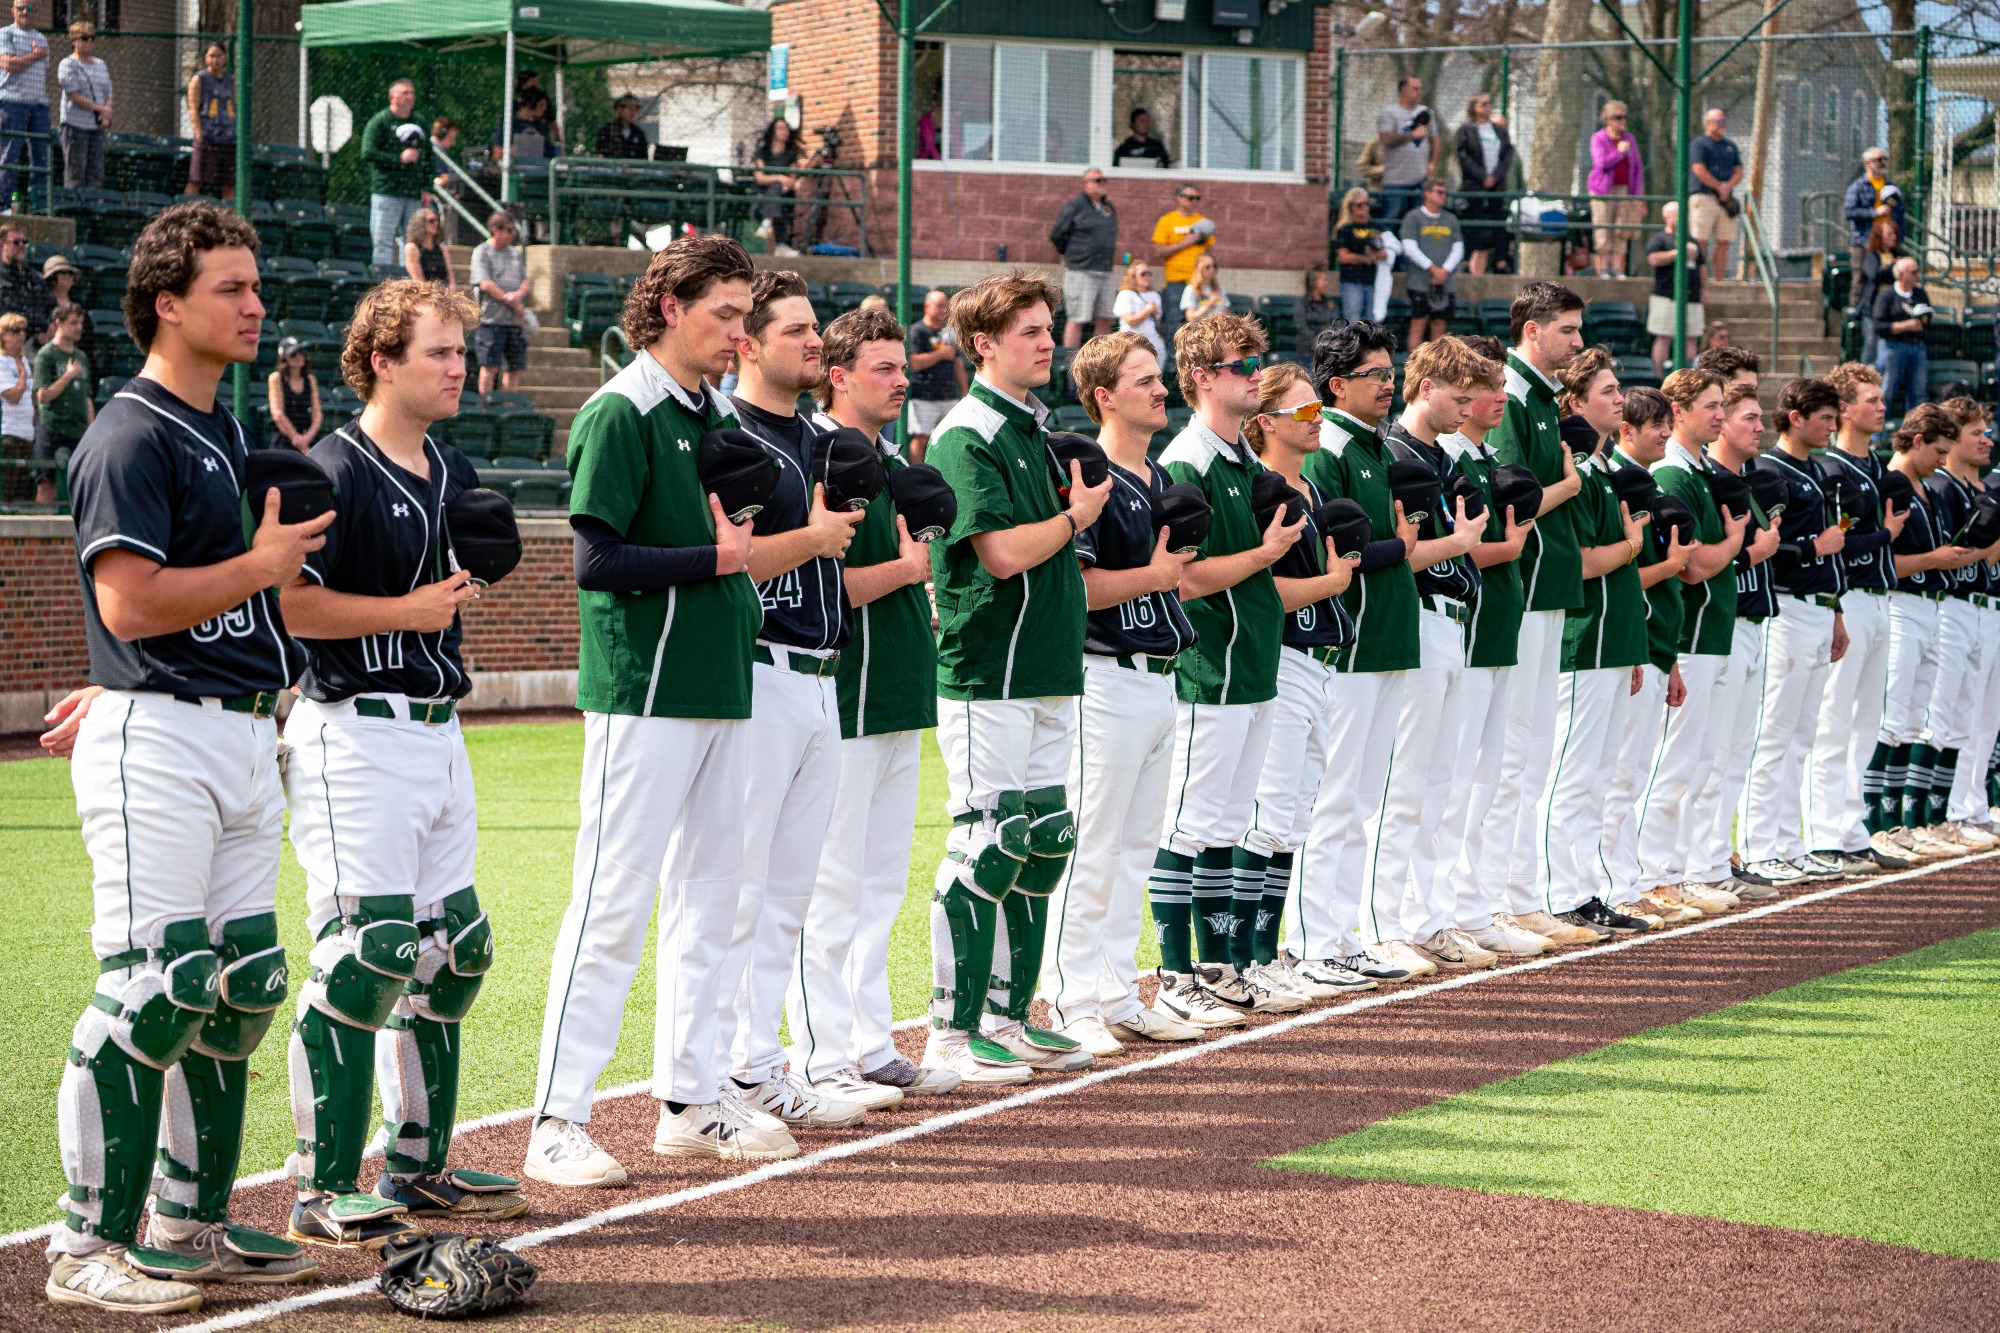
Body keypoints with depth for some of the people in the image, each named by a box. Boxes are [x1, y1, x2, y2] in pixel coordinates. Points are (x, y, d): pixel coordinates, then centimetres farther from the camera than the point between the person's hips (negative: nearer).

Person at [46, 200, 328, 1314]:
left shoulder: (229, 435, 17)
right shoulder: (131, 436, -11)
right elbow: (130, 602, -20)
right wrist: (264, 565, -12)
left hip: (246, 739, 9)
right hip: (158, 745, -9)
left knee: (242, 985, 10)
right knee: (150, 987, -10)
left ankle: (194, 1224, 19)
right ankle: (92, 1245, -4)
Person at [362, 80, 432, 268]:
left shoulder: (419, 123, 17)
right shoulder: (379, 122, -1)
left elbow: (427, 157, 22)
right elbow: (367, 153, -12)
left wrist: (426, 188, 13)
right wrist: (399, 158, -13)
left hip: (414, 194, 5)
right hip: (387, 191, -5)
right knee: (383, 241, -6)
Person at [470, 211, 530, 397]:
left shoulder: (516, 253, 17)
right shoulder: (482, 252, -2)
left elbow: (525, 281, 13)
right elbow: (485, 284, -11)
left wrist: (517, 295, -11)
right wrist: (512, 303, -10)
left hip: (515, 319, 6)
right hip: (492, 318, -6)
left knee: (514, 367, 6)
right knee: (490, 366, -6)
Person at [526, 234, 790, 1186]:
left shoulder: (719, 413, 16)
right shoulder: (621, 413, -9)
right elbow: (598, 561, -15)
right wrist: (712, 559, -12)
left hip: (723, 687, 8)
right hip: (645, 690, -8)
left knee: (707, 894, 12)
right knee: (614, 902, -8)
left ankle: (690, 1100, 20)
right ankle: (558, 1122, -4)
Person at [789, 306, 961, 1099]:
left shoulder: (891, 459, 18)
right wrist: (907, 569, -13)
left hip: (899, 700, 9)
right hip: (843, 699, -9)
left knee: (881, 885, 12)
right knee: (829, 888, -6)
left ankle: (871, 1048, 18)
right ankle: (819, 1061, -2)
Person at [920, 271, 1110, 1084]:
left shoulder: (1035, 430, 17)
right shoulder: (966, 438, -12)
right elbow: (1002, 552, -21)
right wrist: (1076, 517, -7)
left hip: (1048, 669, 9)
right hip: (988, 674, -9)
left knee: (1044, 843, 11)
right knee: (986, 846, -7)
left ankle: (1009, 1017, 19)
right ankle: (952, 1032, -1)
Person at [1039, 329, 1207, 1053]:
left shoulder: (1160, 479, 16)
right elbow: (1071, 582, -19)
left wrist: (1181, 566, 7)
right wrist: (1152, 576, -15)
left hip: (1159, 679, 9)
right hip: (1107, 679, -9)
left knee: (1136, 848, 12)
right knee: (1090, 848, -7)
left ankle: (1118, 997, 19)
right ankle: (1069, 1002, -3)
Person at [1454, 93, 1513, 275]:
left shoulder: (1500, 130, 15)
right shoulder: (1466, 131, 3)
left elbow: (1508, 156, 8)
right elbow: (1463, 156, -6)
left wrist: (1496, 176, -7)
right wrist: (1482, 177, -13)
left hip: (1497, 185, 4)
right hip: (1473, 188, -4)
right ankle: (1470, 267, -9)